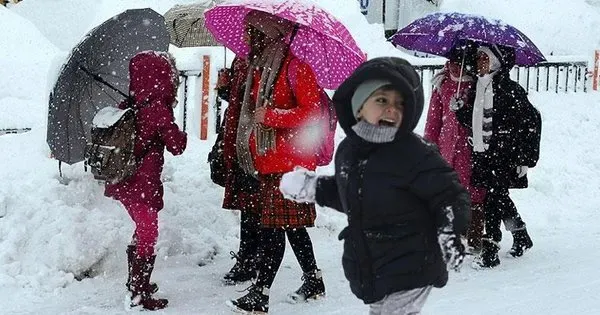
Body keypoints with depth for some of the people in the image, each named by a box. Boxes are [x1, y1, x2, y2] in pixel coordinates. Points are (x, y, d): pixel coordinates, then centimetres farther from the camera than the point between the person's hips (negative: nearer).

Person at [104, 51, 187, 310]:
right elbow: (176, 145, -12)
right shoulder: (159, 110, -18)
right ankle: (140, 295, 9)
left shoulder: (127, 107, 4)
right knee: (147, 238, 4)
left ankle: (136, 283, 37)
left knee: (142, 232, 25)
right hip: (143, 185, -8)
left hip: (121, 183, 8)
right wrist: (181, 135, 5)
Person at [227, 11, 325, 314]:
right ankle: (314, 281, 27)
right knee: (291, 225, 15)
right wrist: (249, 152, 10)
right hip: (267, 162, 9)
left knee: (273, 226, -8)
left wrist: (269, 116, -20)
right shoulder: (259, 69, 15)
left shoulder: (296, 67, -11)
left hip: (289, 163, -9)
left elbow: (312, 113, -16)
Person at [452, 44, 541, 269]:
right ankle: (521, 237, 36)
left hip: (504, 155, -8)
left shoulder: (509, 90, -12)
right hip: (483, 153, 8)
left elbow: (532, 121, -10)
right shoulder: (479, 88, 10)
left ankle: (490, 250, -4)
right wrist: (460, 109, -1)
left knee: (493, 199, -10)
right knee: (500, 198, 17)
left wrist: (526, 157, -10)